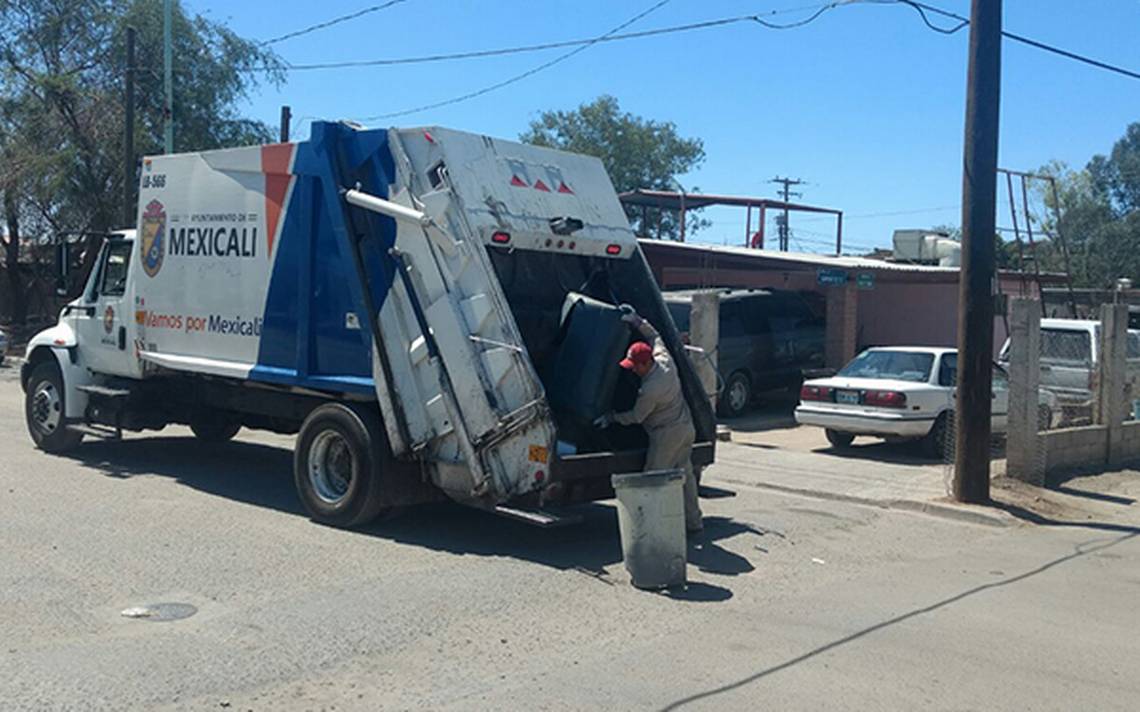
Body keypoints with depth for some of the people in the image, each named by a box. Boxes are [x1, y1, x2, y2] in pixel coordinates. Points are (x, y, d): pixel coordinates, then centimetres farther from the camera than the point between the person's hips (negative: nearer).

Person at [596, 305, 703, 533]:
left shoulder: (650, 390, -25)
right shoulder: (665, 361, -4)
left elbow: (636, 416, -11)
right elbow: (655, 337, 15)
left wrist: (611, 418, 2)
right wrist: (636, 320, 14)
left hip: (667, 434, -9)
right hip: (686, 427, 9)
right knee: (685, 473, 16)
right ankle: (693, 521, 23)